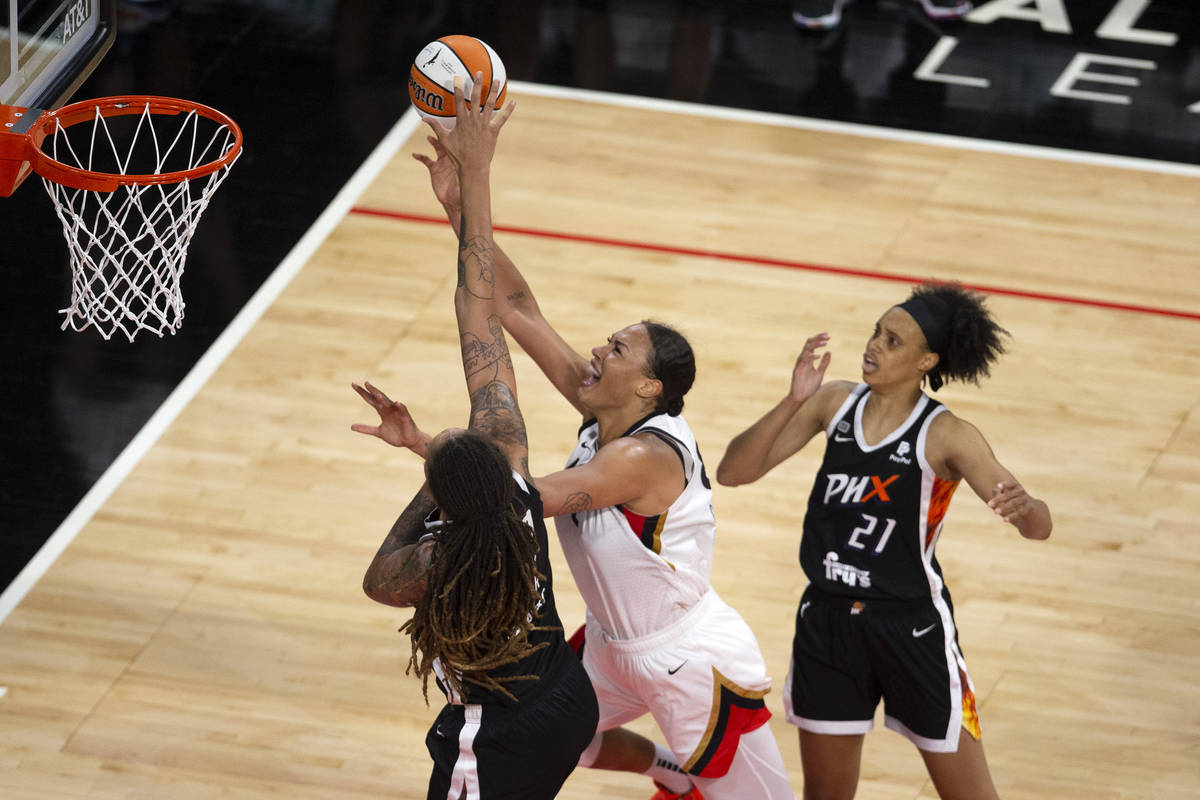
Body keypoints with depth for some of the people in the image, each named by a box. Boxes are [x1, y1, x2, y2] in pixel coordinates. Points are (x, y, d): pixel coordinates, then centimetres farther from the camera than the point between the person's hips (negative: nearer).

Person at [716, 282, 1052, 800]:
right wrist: (794, 402, -20)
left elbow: (1038, 526, -22)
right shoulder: (836, 403, -3)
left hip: (911, 627, -4)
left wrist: (1023, 507, -47)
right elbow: (733, 472, -7)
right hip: (828, 620, 4)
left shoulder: (945, 437, -14)